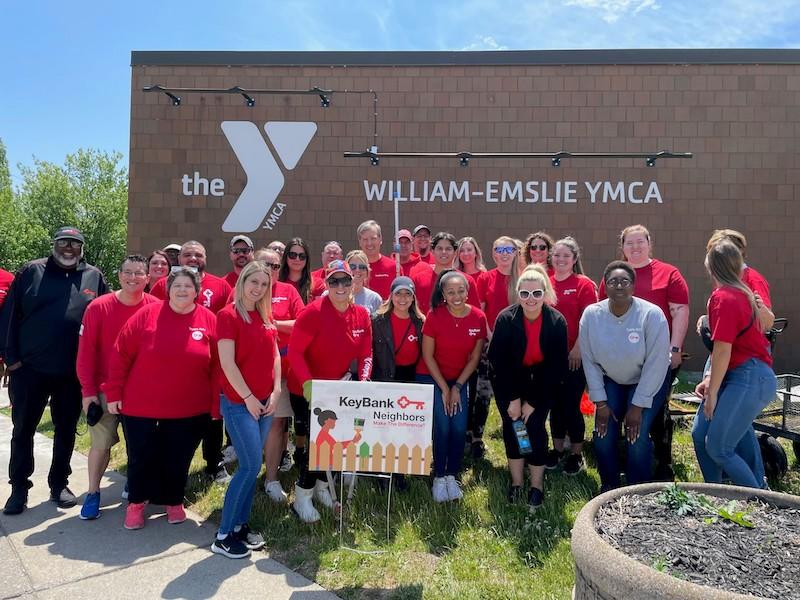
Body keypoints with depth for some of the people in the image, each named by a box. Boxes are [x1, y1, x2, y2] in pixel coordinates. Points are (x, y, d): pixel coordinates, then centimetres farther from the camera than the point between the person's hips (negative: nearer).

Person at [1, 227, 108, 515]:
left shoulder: (94, 277, 5)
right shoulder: (31, 272, 2)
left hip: (74, 373, 1)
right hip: (30, 369, -1)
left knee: (66, 430, 11)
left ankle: (59, 484, 25)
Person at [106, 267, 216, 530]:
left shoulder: (209, 320, -3)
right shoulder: (147, 314, -5)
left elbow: (217, 366, 0)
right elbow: (121, 356, -2)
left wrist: (217, 401, -1)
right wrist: (114, 394, -2)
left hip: (189, 410, 1)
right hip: (141, 406, 0)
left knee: (177, 459, 12)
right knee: (141, 457, 11)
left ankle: (174, 501, 35)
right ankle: (136, 502, 34)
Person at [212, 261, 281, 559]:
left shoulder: (266, 317, 10)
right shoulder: (228, 315, -11)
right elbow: (227, 363, -16)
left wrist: (275, 392, 4)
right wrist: (248, 397, -14)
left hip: (264, 402, 7)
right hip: (238, 402, -7)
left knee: (250, 465, 11)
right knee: (251, 466, -8)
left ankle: (241, 524, 24)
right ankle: (223, 535, 4)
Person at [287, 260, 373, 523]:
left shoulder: (362, 315, -5)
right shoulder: (314, 312, -22)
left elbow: (365, 354, -1)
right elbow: (294, 351, -21)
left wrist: (363, 381, -15)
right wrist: (307, 383, -30)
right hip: (306, 390, -5)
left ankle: (322, 486, 37)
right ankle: (302, 497, 17)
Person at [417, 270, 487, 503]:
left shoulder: (478, 317, -10)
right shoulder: (434, 315, -17)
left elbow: (474, 358, -1)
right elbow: (428, 356, -10)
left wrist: (457, 387, -5)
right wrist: (444, 388, -10)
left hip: (459, 379, 3)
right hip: (431, 377, -2)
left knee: (459, 428, -8)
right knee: (442, 427, -14)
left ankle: (452, 476, 11)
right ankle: (439, 477, 3)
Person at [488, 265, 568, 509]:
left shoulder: (557, 321, -18)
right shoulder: (506, 319, -20)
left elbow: (558, 366, -12)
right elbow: (497, 360, -14)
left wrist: (533, 402, -13)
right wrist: (512, 398, -15)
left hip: (542, 383, 0)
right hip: (509, 382, 0)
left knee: (535, 427, -8)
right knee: (511, 427, -2)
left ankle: (537, 485, 9)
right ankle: (516, 482, 15)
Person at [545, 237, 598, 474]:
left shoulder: (584, 284, -5)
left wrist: (577, 348, -14)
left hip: (574, 356, -4)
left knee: (571, 405, 1)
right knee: (555, 403, 13)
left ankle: (576, 454, 18)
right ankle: (557, 449, 29)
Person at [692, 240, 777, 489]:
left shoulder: (723, 298, -16)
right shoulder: (741, 292, 11)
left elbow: (723, 350, -18)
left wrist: (712, 392, -10)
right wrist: (709, 379, 11)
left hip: (749, 378, -9)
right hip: (735, 375, 9)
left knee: (718, 448, -6)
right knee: (700, 434, 9)